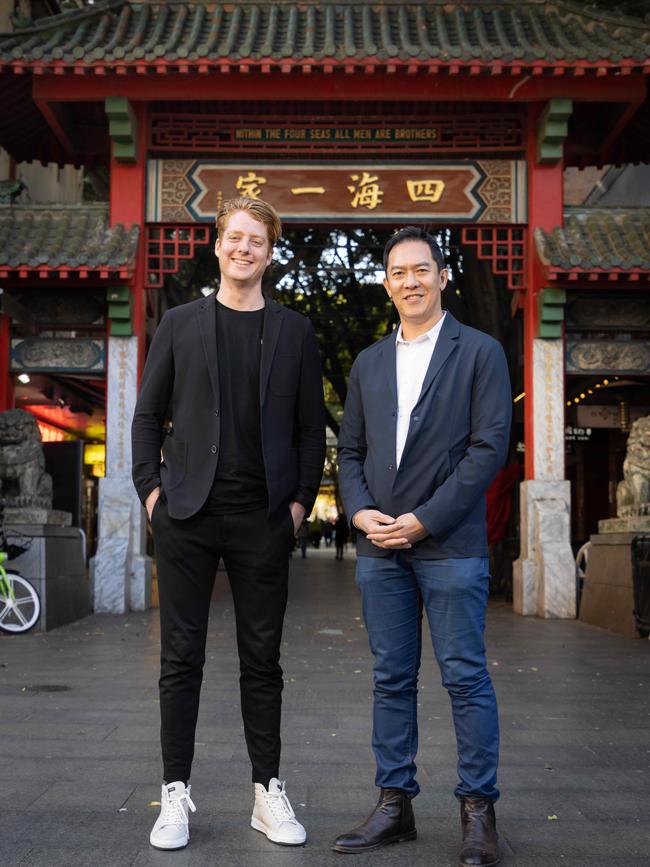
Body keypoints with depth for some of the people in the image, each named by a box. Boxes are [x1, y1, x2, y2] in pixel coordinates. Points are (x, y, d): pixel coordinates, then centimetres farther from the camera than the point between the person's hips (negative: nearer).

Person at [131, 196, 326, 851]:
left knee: (262, 660, 8)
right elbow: (147, 416, 8)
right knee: (181, 656, 5)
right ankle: (176, 794, 16)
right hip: (187, 515, 0)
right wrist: (150, 488, -2)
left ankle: (268, 793, 19)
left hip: (263, 520, 1)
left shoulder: (294, 332, 8)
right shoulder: (180, 324, 7)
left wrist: (301, 501, 1)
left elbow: (312, 428, 9)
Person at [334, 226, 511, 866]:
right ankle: (394, 806, 19)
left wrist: (425, 520, -13)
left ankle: (478, 813, 12)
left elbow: (490, 446, -7)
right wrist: (359, 510, -4)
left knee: (466, 678, 0)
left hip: (449, 544, -4)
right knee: (391, 680, 10)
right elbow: (349, 449, 16)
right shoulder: (369, 363, 15)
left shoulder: (480, 353, 1)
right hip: (380, 548, 5)